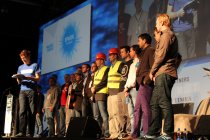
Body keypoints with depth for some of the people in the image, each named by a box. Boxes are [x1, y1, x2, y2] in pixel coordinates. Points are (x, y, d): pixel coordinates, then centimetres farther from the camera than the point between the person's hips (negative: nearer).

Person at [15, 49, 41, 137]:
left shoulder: (35, 65, 9)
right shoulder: (20, 67, 21)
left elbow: (38, 78, 1)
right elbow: (19, 82, 19)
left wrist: (27, 78, -14)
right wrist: (19, 79, -5)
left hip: (32, 90, -3)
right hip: (22, 91, 3)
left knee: (31, 112, -5)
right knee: (22, 111, -10)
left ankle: (30, 133, -5)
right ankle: (21, 132, -16)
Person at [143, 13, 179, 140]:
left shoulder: (167, 34, -6)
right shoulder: (169, 35, 26)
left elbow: (161, 55, -15)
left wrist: (152, 71, -4)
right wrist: (155, 72, 14)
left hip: (164, 74, -10)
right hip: (162, 74, 10)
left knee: (164, 103, -11)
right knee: (155, 103, 10)